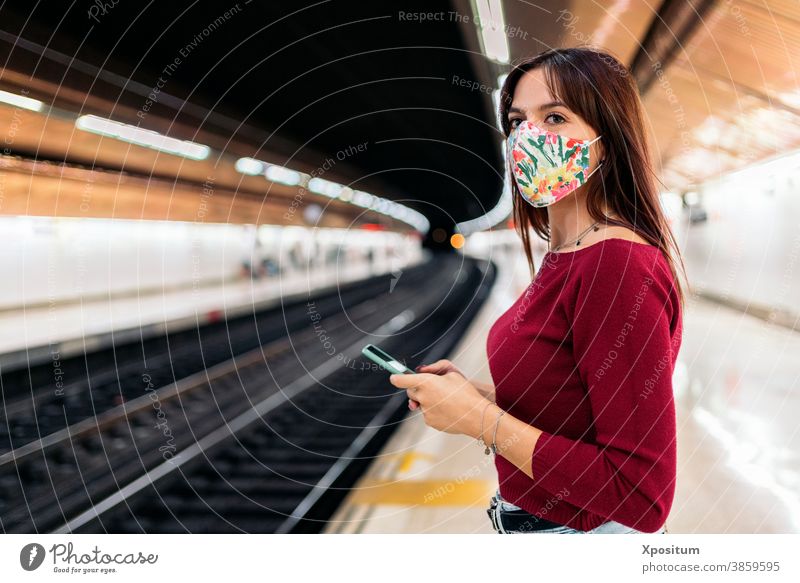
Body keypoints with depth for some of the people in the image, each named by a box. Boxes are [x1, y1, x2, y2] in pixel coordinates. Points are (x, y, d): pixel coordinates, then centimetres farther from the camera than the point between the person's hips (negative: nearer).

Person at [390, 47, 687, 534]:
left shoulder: (621, 267, -25)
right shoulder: (565, 255, 1)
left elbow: (642, 498, -25)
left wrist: (482, 420, -23)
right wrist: (482, 395, -1)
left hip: (585, 531, -8)